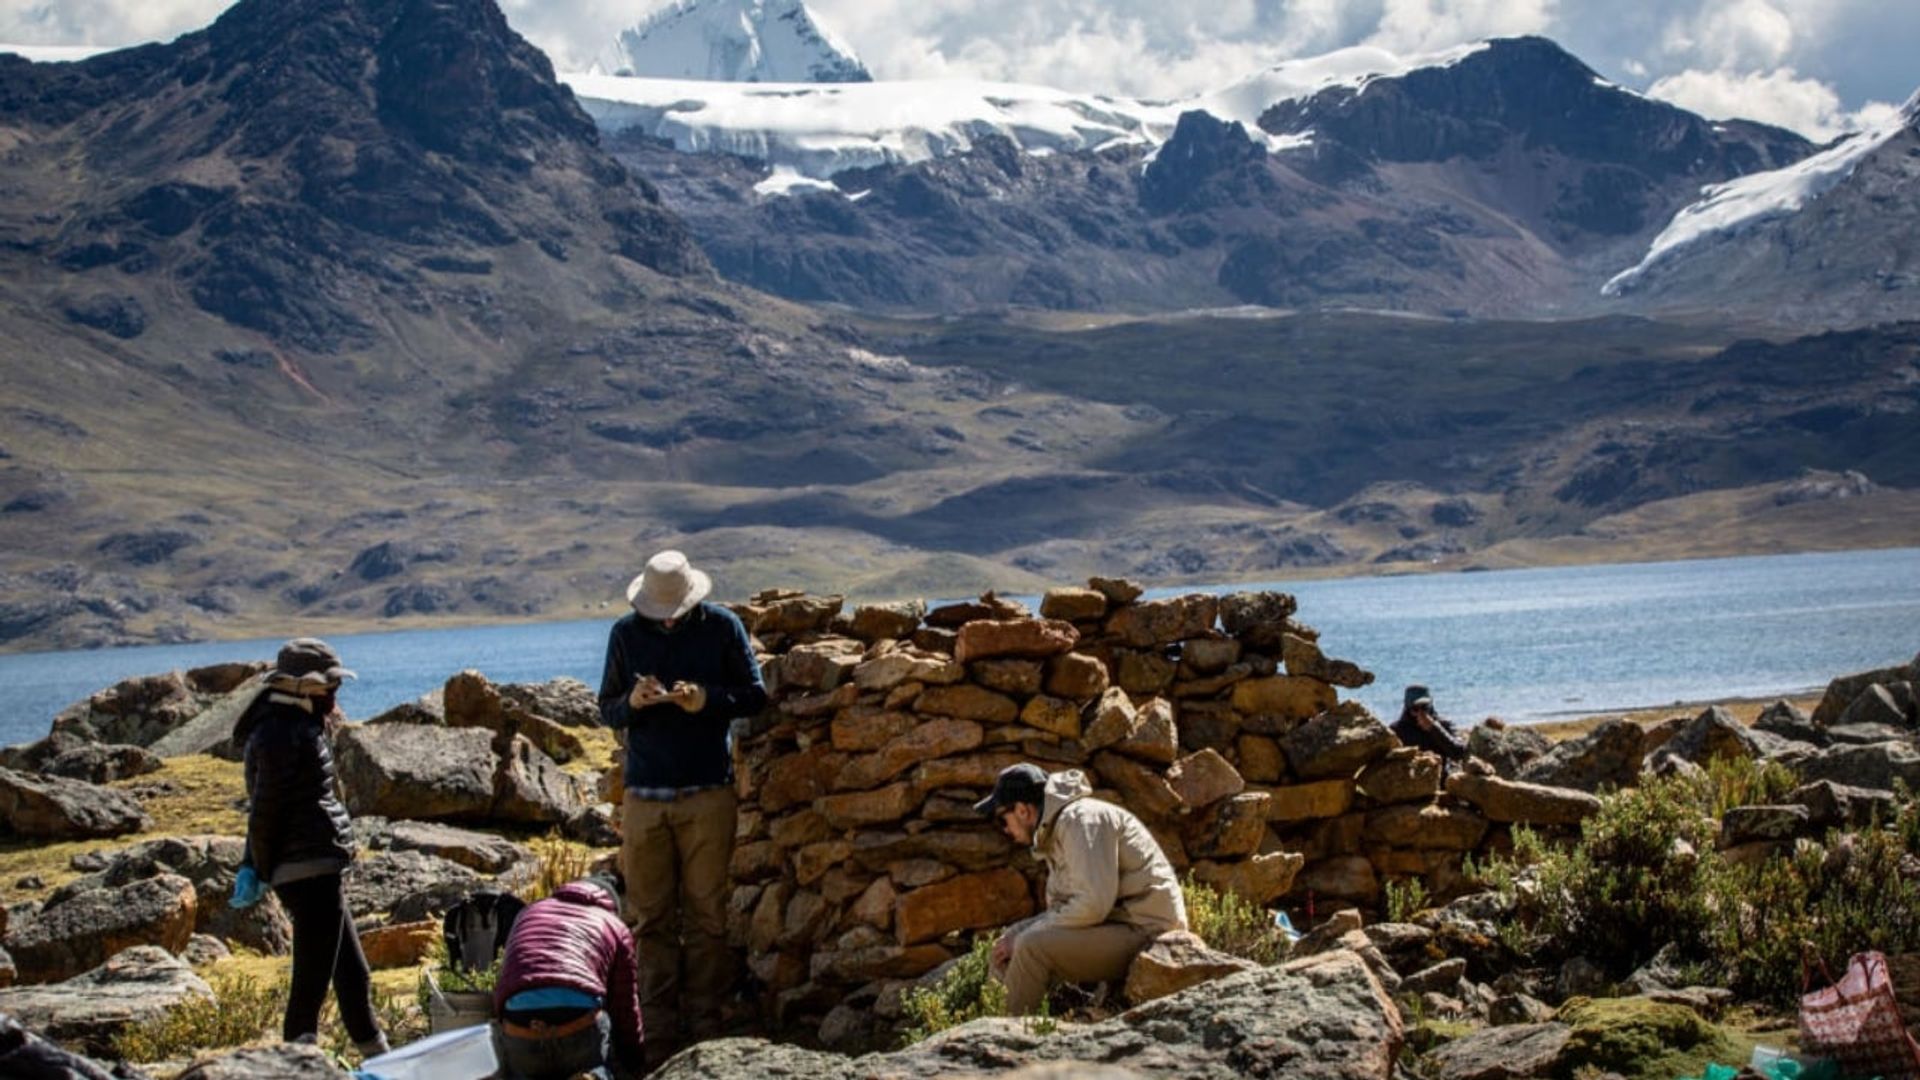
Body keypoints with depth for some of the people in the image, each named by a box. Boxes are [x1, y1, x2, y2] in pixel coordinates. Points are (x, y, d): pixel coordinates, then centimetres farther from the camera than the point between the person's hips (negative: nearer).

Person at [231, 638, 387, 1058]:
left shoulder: (296, 728, 17)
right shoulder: (285, 736, -16)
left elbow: (264, 811, 18)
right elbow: (265, 810, -17)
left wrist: (252, 868, 12)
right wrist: (260, 871, -6)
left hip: (323, 872, 11)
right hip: (310, 870, -11)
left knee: (354, 976, 18)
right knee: (312, 983, -7)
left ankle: (378, 1058, 28)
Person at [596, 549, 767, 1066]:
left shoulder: (722, 626, 0)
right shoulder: (626, 632, 5)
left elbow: (756, 695, 2)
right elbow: (606, 711, 10)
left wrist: (708, 700, -17)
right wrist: (632, 703, -13)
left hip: (707, 792, -2)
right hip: (644, 795, 2)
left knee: (705, 915, 0)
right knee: (652, 920, 2)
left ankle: (705, 1031, 6)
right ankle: (660, 1038, 6)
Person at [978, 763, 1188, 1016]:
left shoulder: (1081, 819, -14)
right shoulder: (1056, 828, 17)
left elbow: (1093, 904, -25)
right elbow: (1063, 909, 16)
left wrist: (1023, 937, -16)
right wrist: (1014, 935, -1)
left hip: (1145, 931, -11)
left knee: (1033, 947, -26)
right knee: (1006, 954, 8)